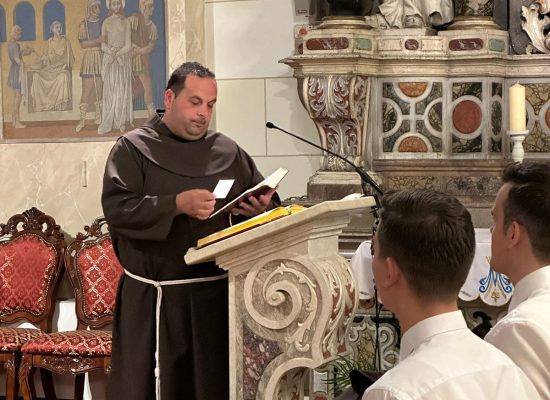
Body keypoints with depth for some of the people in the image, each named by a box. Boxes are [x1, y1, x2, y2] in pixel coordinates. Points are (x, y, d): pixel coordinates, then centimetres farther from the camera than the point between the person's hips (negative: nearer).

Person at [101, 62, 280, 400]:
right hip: (155, 298, -3)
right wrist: (176, 204, -23)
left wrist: (261, 209, -9)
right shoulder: (133, 149, 0)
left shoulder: (228, 152, 11)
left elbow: (268, 202, 14)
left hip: (217, 293, 3)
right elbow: (116, 207, -13)